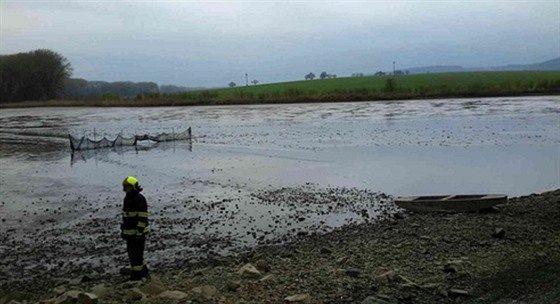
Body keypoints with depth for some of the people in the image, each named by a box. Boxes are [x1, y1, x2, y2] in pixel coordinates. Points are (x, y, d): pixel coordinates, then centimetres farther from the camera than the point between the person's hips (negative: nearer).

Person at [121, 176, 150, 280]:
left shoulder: (140, 199, -15)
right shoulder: (127, 199, 12)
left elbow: (142, 217, -18)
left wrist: (139, 232, -20)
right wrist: (123, 230, 19)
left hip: (138, 232, -9)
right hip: (129, 232, 9)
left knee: (136, 254, -5)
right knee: (131, 253, 14)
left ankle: (137, 275, 3)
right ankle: (143, 271, 27)